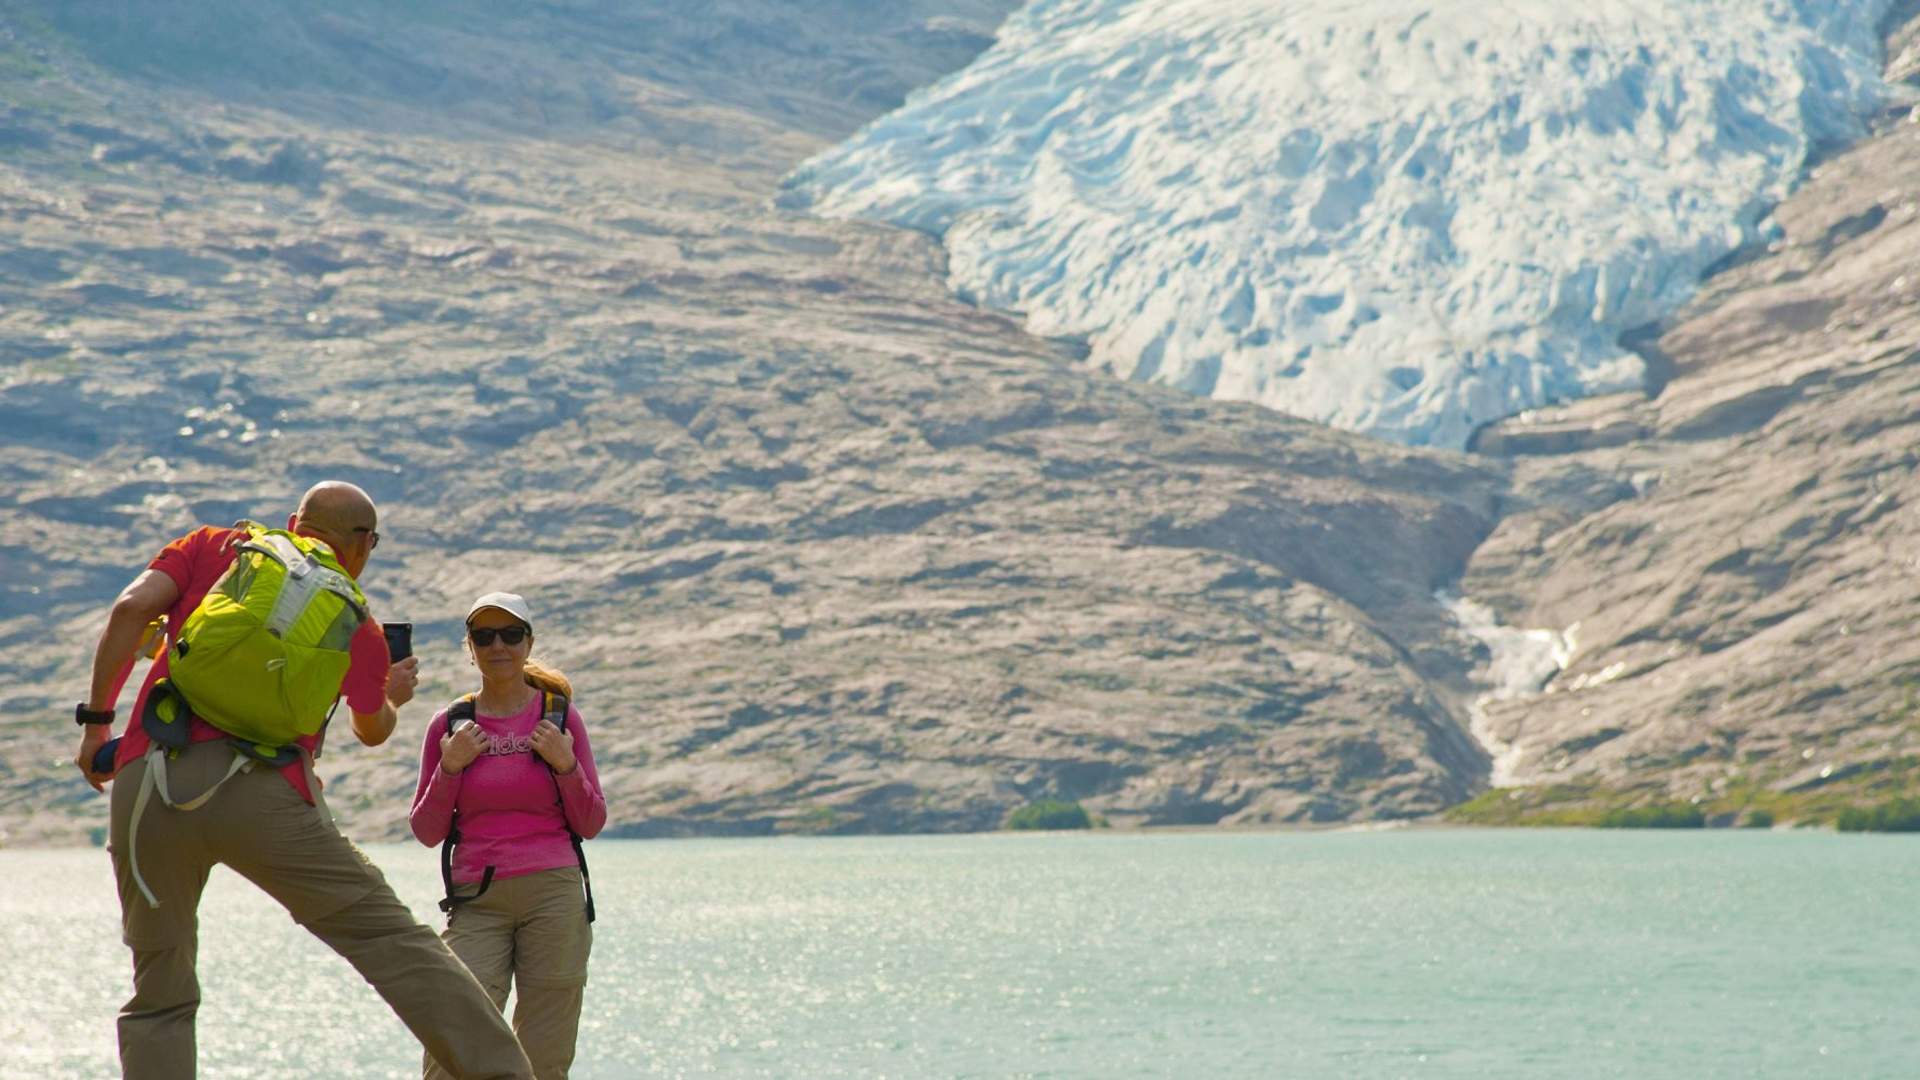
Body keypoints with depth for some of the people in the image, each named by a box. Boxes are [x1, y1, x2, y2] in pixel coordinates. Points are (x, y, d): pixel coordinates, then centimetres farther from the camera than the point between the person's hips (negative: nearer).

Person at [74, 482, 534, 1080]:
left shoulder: (211, 548, 21)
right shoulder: (354, 620, 17)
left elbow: (131, 609, 5)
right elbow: (373, 730, 30)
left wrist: (96, 719, 11)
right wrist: (394, 695, 53)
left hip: (146, 787, 2)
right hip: (261, 793, -2)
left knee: (158, 1000, 12)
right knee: (393, 939, 0)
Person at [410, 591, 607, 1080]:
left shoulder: (561, 717, 6)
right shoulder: (450, 726, 8)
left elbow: (590, 824, 8)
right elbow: (427, 832, 9)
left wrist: (566, 765, -8)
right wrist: (449, 768, -5)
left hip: (555, 894, 0)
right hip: (477, 900, 0)